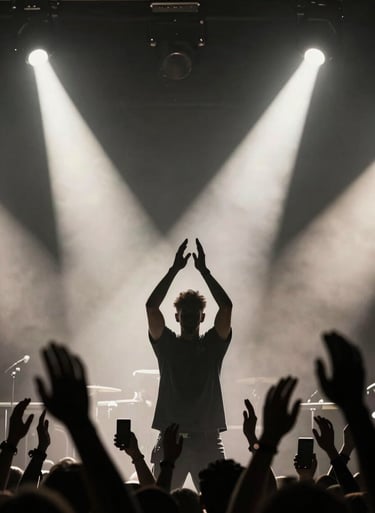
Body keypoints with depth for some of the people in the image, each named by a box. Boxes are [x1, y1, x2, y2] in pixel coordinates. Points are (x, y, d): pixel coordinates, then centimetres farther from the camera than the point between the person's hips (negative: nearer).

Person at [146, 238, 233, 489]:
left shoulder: (213, 344, 8)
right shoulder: (166, 344, 8)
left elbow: (226, 307, -4)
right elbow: (152, 306, -4)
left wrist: (204, 271, -6)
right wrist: (174, 269, -7)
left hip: (207, 440, 0)